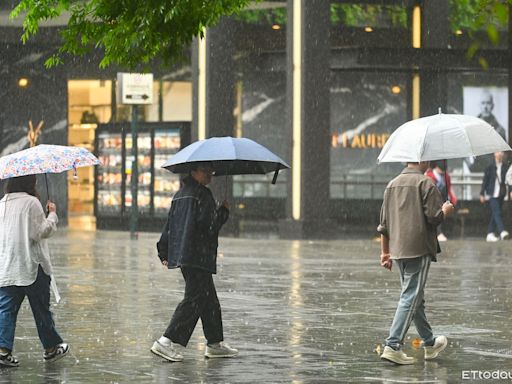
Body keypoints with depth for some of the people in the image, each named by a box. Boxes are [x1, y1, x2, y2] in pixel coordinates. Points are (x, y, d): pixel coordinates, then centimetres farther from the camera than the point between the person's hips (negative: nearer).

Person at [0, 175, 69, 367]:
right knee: (41, 308, 8)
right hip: (31, 265, -5)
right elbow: (42, 231, -12)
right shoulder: (31, 202, -10)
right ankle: (51, 348, 19)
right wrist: (52, 215, -1)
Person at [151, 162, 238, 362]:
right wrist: (224, 211, -1)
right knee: (194, 300, -8)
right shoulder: (202, 195, -12)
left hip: (181, 254, 10)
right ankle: (167, 341, -14)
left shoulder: (180, 195, 16)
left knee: (210, 300, 16)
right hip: (198, 256, -10)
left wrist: (165, 254, 18)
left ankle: (215, 343, 22)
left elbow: (169, 225, 17)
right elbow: (209, 225, -17)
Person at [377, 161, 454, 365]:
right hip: (419, 249, -8)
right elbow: (434, 217, -15)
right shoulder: (425, 183, -9)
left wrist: (385, 251, 20)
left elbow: (384, 223, 15)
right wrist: (446, 210, 8)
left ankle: (429, 343, 30)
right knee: (410, 298, -7)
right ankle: (393, 346, -15)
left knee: (415, 296, 18)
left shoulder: (392, 184, 13)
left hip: (397, 249, 8)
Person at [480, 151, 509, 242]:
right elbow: (485, 180, 0)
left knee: (494, 214, 8)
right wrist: (482, 194, -2)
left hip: (501, 194, 5)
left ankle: (490, 234, 13)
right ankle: (502, 232, -26)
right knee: (497, 213, -16)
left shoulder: (505, 167, 7)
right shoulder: (490, 167, -3)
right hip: (492, 194, -5)